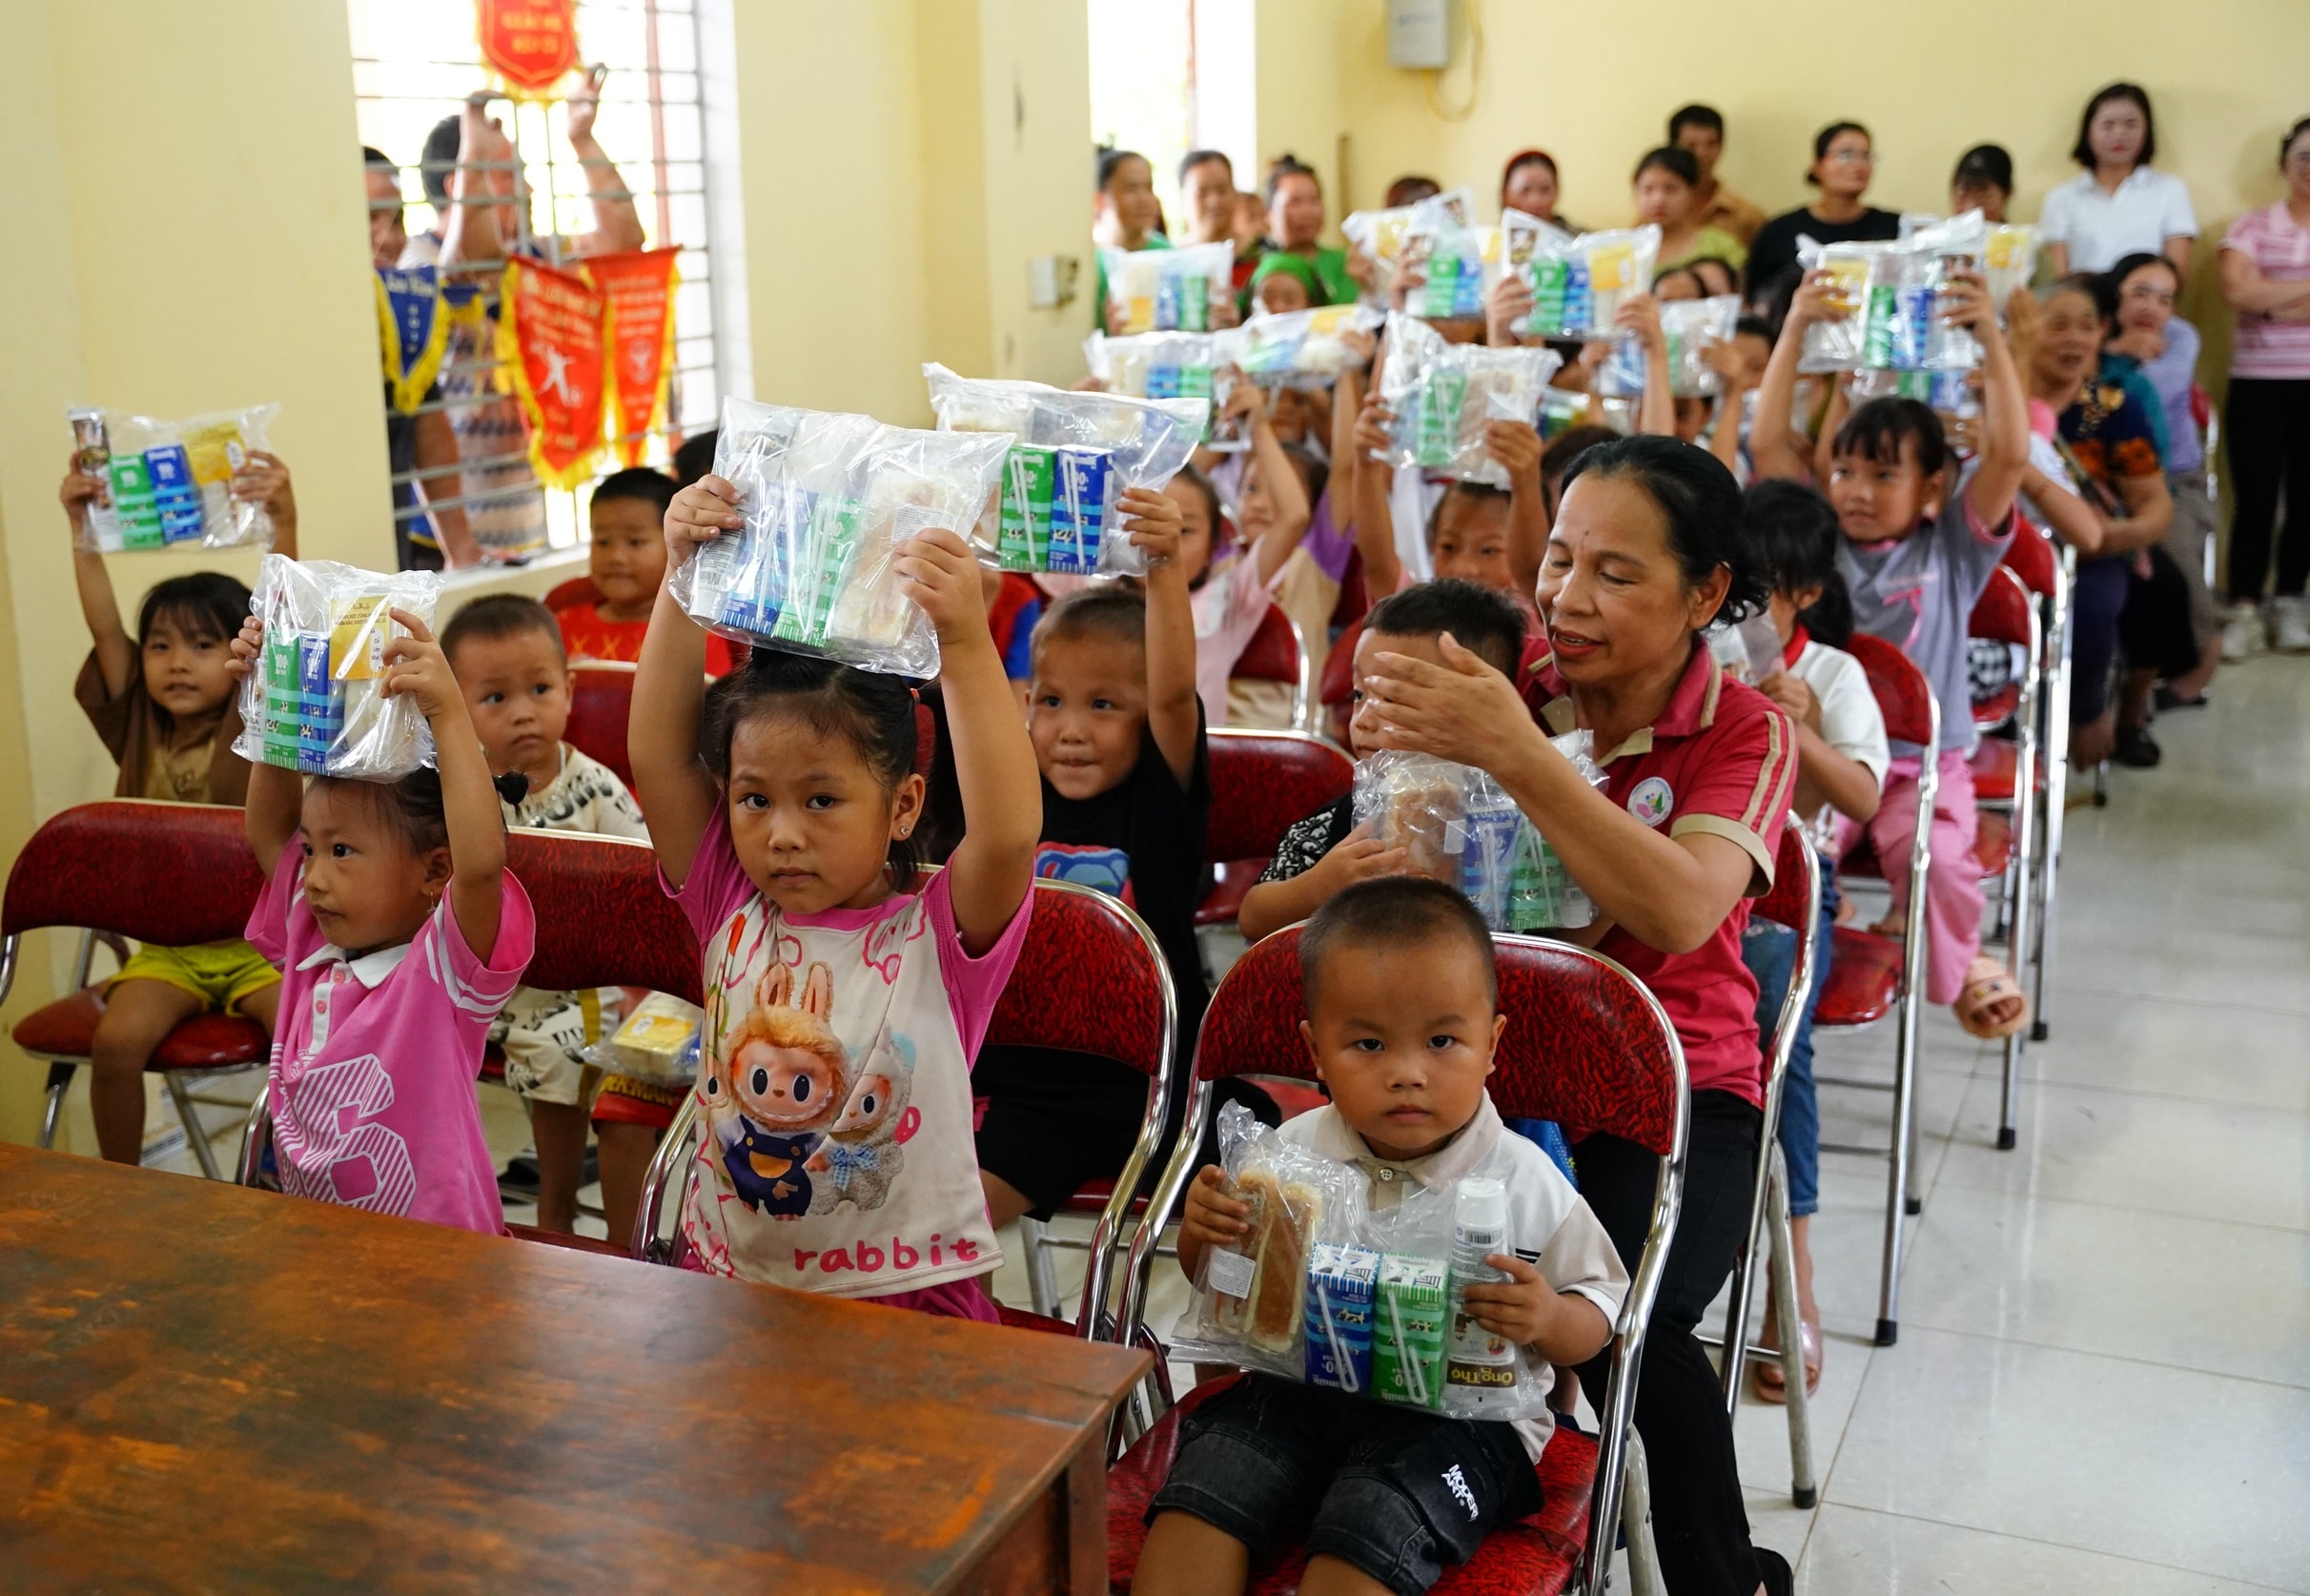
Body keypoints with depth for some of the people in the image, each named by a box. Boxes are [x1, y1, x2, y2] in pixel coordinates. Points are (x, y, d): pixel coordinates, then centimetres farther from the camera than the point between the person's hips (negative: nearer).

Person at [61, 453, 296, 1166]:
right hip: (167, 942, 3)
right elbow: (104, 628, -3)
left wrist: (284, 525, -32)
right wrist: (82, 531, -12)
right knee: (117, 1040, -21)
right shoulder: (139, 730, 5)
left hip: (258, 937, -2)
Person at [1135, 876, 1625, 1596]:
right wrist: (1202, 1232, -10)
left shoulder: (1525, 1182, -7)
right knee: (1203, 1487, -20)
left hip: (1456, 1411, -3)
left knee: (1368, 1533, -27)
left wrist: (1549, 1320, -21)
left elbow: (1598, 1311, 3)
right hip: (1297, 1386, 3)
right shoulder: (1291, 1153, 0)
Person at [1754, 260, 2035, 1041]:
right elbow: (1767, 442, -1)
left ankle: (1959, 963, 4)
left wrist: (1991, 339, -17)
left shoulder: (1953, 547, 4)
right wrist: (1795, 330, -6)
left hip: (1923, 761, -1)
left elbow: (2010, 455, -10)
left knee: (1937, 857, -28)